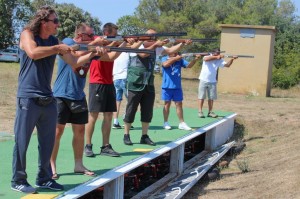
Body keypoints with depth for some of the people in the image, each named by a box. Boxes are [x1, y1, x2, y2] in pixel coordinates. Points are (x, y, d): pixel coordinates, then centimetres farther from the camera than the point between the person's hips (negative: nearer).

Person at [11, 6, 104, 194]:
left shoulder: (55, 41, 10)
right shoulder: (27, 34, -5)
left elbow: (74, 62, 10)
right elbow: (33, 53, -25)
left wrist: (92, 54, -3)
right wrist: (58, 48, -17)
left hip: (48, 99, 6)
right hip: (28, 98, -6)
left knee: (48, 142, 10)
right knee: (22, 142, 0)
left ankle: (44, 178, 22)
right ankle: (18, 181, 10)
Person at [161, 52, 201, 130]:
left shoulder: (180, 60, 6)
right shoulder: (164, 59, -2)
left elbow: (189, 65, -3)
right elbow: (165, 64, -23)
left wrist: (195, 59, -20)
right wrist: (175, 58, -20)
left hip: (177, 87, 3)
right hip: (167, 87, -3)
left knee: (179, 104, 5)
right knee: (167, 104, 4)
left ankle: (181, 123, 9)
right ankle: (166, 123, 14)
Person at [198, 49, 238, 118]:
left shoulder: (220, 60, 4)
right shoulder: (207, 57, -8)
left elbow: (227, 65, -4)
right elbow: (206, 59, -32)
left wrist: (232, 59, -22)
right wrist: (216, 57, -45)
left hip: (213, 81, 5)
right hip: (204, 80, -4)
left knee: (211, 97, 7)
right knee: (201, 96, -2)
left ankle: (210, 112, 13)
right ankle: (200, 112, -2)